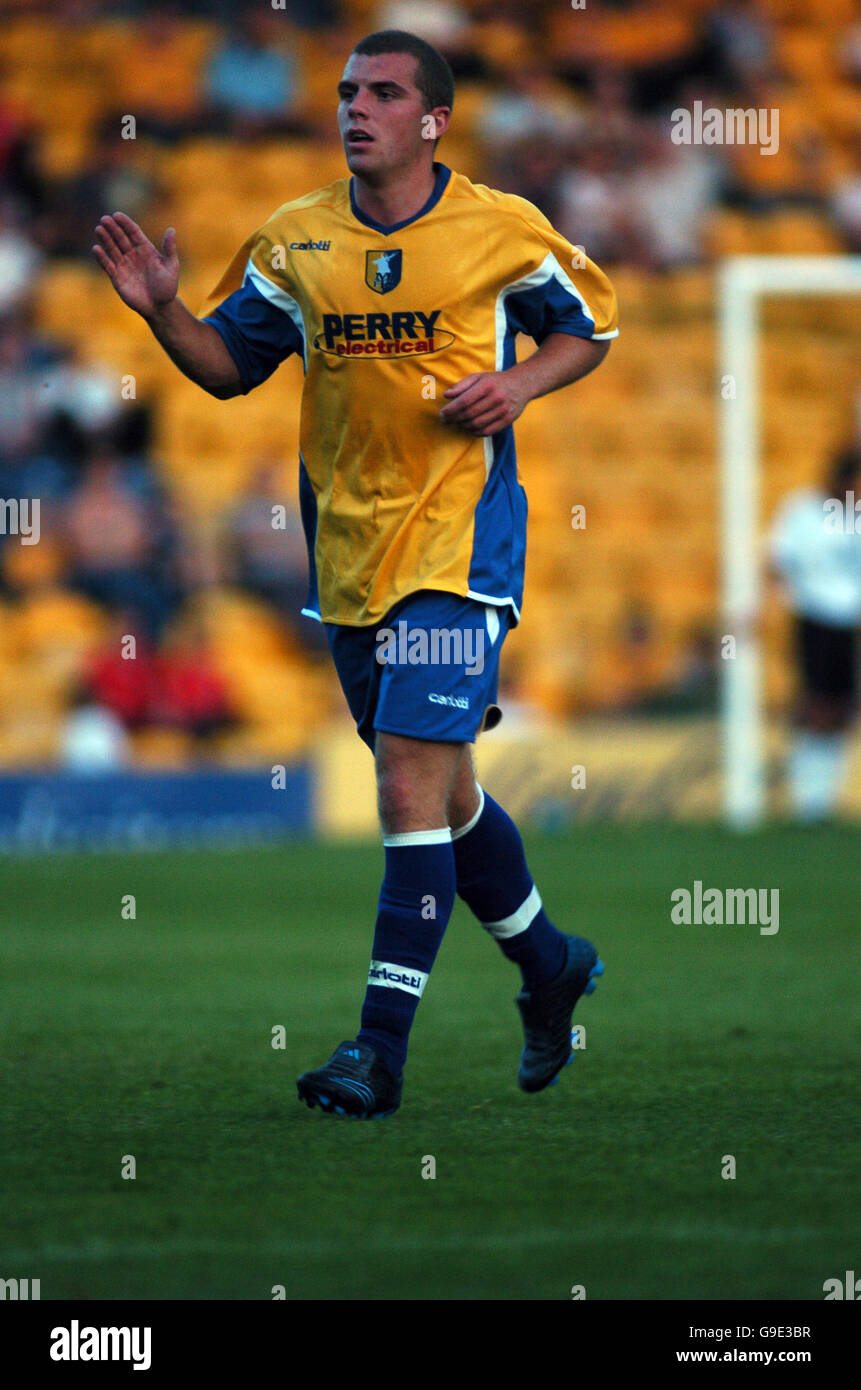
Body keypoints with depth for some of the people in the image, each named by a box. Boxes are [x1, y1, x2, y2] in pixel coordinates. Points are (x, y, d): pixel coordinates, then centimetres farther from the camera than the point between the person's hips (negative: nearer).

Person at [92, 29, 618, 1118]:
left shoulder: (502, 231, -3)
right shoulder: (293, 241, 6)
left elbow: (589, 325, 10)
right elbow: (228, 365, 13)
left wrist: (520, 383, -9)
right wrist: (161, 309, -5)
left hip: (460, 546, -5)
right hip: (348, 553, 5)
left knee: (411, 780, -15)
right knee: (440, 788, 15)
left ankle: (381, 1048, -14)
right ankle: (549, 966, 38)